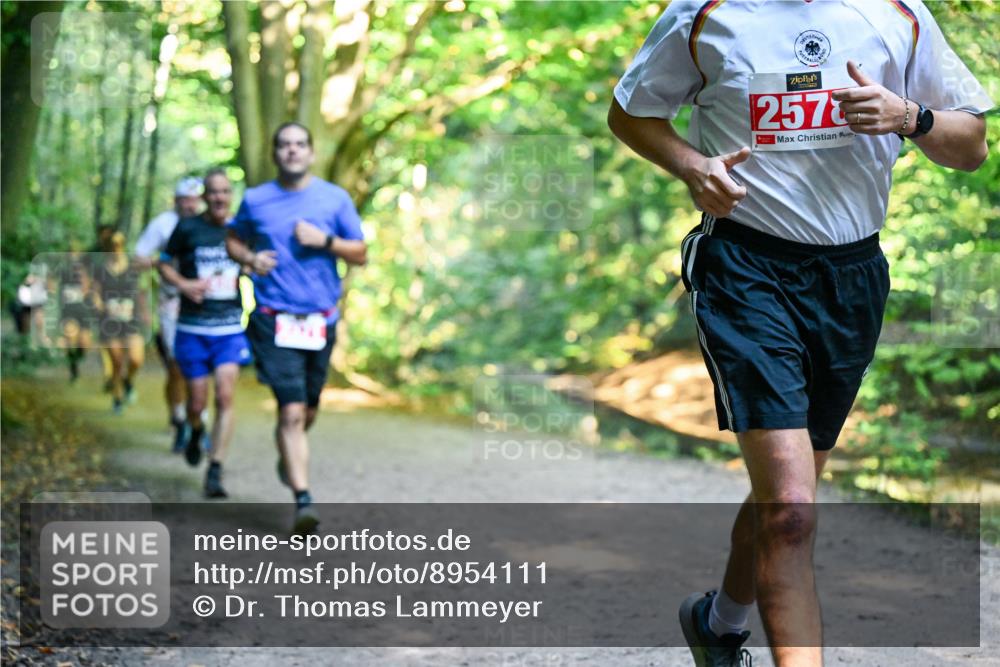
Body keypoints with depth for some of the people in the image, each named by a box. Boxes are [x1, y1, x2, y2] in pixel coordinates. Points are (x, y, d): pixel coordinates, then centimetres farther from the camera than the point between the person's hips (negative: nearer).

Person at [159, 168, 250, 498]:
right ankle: (195, 432, 41)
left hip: (230, 328, 1)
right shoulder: (188, 228, -1)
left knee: (225, 397, -13)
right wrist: (183, 284, -11)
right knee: (197, 402, 4)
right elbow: (164, 264, 7)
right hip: (192, 329, -1)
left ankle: (215, 472, -9)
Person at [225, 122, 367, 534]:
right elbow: (233, 240, 18)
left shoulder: (335, 199, 4)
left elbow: (360, 254, 6)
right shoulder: (255, 201, 4)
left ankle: (288, 455, 48)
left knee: (308, 410, 15)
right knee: (292, 411, -14)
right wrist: (249, 258, -4)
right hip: (274, 320, -2)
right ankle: (303, 500, -13)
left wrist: (325, 240, -12)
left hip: (321, 320, 2)